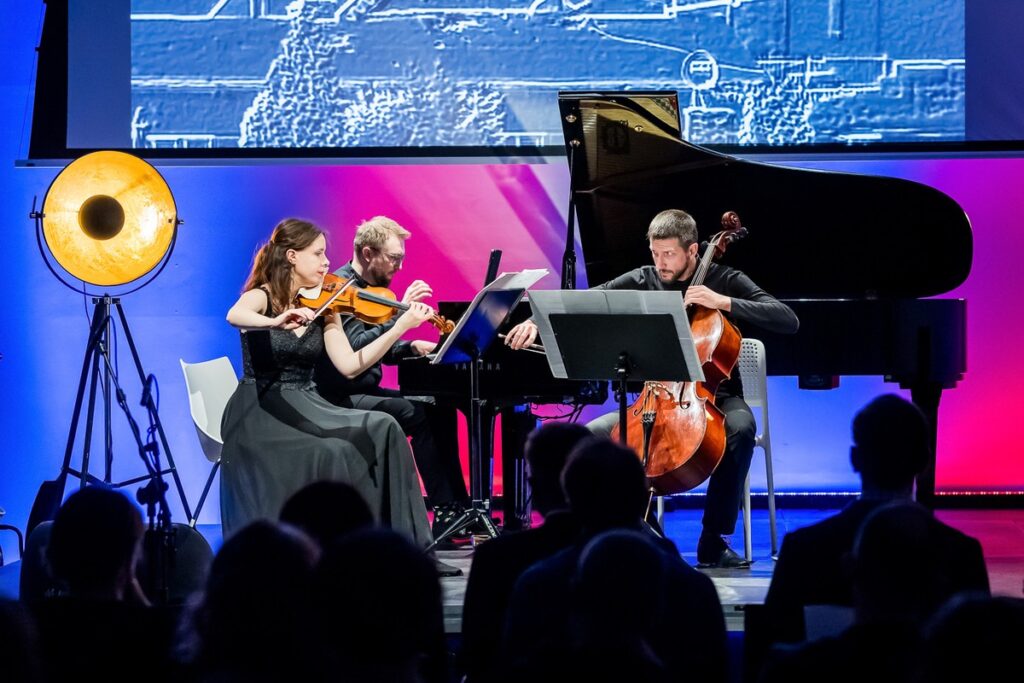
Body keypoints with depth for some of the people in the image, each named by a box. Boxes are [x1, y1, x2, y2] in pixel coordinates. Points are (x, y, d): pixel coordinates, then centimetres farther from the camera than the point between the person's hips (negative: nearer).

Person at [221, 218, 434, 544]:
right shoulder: (262, 297, -6)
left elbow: (349, 365, -2)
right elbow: (235, 316, -30)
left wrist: (401, 327, -9)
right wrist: (276, 322, -50)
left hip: (305, 408, 6)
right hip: (260, 414, -6)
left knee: (382, 430, -19)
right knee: (334, 454, -32)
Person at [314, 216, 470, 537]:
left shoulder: (368, 291, 14)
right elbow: (355, 347, -27)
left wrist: (411, 347, 1)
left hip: (364, 392, 10)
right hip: (341, 399, -10)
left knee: (439, 410, -2)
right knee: (417, 415, -26)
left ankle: (459, 506, -2)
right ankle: (446, 511, -22)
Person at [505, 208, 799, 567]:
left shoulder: (725, 281, -3)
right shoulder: (641, 282, 4)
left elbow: (788, 321, -12)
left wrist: (724, 303, -22)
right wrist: (537, 320, -19)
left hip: (714, 397, -3)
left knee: (741, 427, -37)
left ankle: (714, 539, -27)